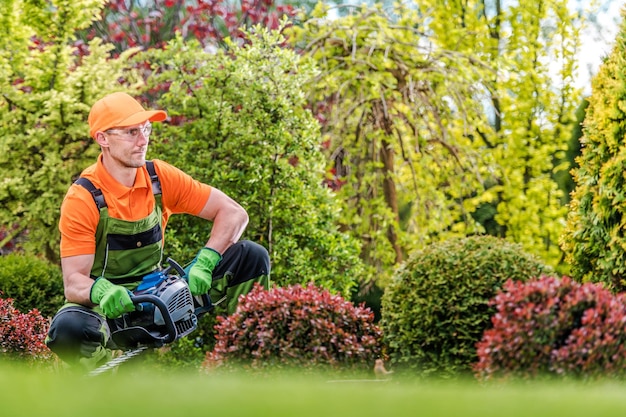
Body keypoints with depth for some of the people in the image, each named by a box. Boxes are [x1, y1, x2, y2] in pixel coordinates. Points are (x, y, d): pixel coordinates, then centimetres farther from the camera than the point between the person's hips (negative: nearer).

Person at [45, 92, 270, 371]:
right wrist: (102, 292, -46)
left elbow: (234, 213, -6)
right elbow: (73, 282, -22)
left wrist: (205, 262, -24)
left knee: (251, 257, -10)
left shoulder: (160, 178, -5)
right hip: (108, 306, -4)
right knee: (67, 328, -41)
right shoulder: (83, 199, -17)